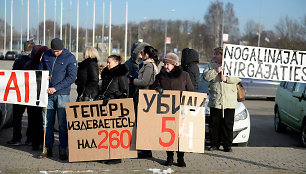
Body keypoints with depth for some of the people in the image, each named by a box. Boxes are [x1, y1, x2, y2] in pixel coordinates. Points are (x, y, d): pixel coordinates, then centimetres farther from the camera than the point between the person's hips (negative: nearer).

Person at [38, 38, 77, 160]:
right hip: (47, 93, 4)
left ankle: (63, 149, 6)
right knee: (48, 122, 7)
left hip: (62, 94, -4)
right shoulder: (46, 55, 7)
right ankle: (48, 148, 15)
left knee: (63, 123, -2)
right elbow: (40, 70, 18)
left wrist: (56, 88, -16)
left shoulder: (70, 58, -6)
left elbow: (71, 77, -11)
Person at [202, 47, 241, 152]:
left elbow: (238, 78, -3)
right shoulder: (211, 65, 12)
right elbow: (205, 76, -3)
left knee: (228, 124, 1)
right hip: (215, 101, 2)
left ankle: (227, 145, 8)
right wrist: (216, 71, -13)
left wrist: (227, 79, -14)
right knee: (214, 124, 3)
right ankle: (215, 144, 13)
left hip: (229, 101, -1)